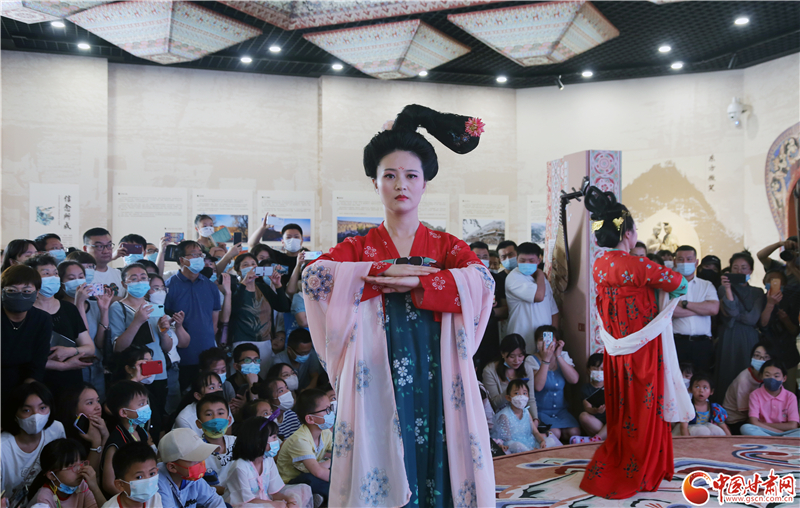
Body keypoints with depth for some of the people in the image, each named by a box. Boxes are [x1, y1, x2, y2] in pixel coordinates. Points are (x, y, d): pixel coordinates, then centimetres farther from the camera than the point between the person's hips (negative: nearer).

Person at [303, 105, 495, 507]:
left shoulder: (448, 247, 10)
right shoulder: (358, 248, 9)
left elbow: (483, 282, -10)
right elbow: (314, 276, -10)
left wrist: (414, 283, -16)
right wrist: (384, 270, -14)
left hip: (438, 386, 1)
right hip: (377, 388, 0)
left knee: (437, 466, 0)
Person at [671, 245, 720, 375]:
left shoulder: (707, 285, 16)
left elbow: (714, 309, -2)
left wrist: (685, 304, -5)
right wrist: (702, 309, -3)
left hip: (703, 344, 2)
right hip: (677, 342, -2)